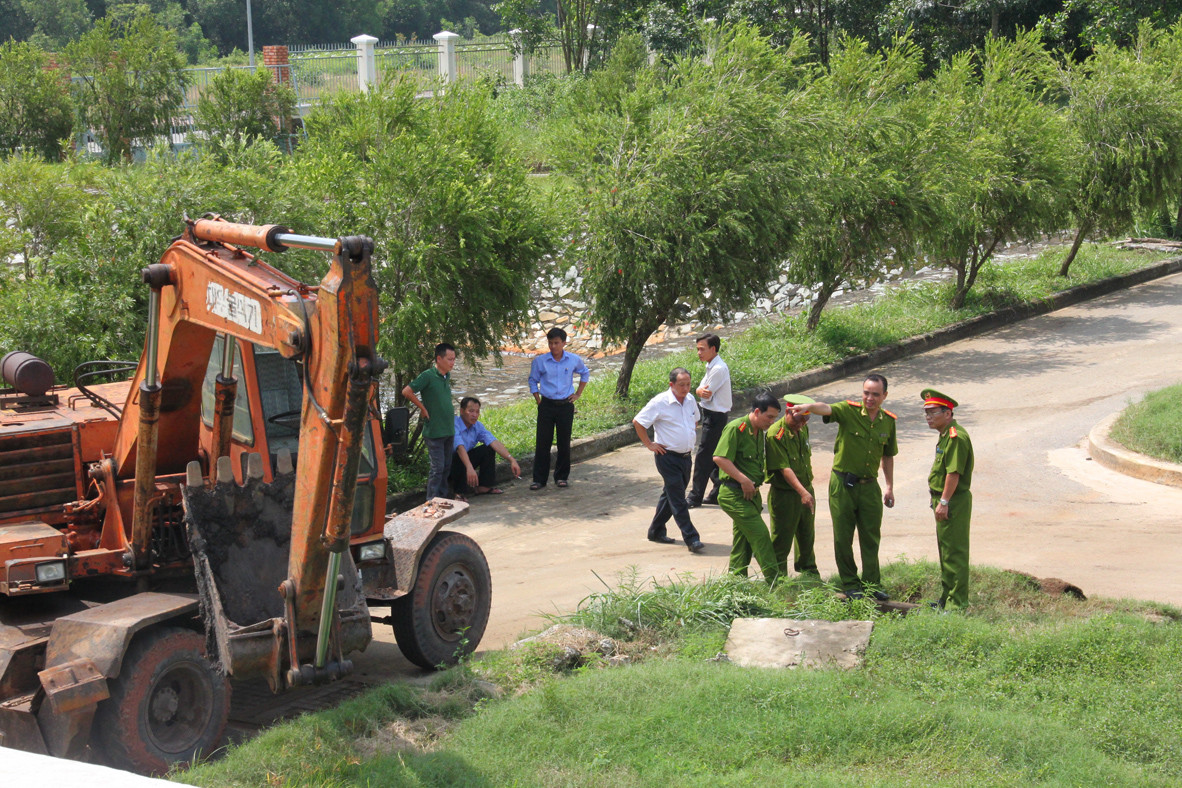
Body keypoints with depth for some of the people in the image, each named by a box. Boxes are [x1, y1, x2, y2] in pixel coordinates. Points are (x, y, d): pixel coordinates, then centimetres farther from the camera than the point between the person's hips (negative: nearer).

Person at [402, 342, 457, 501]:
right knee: (437, 467, -6)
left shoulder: (447, 376, 9)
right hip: (434, 431, -8)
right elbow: (406, 392, -20)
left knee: (446, 467, 13)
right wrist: (423, 408, -13)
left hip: (449, 430, 8)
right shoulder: (428, 376, -15)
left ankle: (443, 498, 23)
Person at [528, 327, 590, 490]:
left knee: (564, 442, 5)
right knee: (542, 442, -3)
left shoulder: (574, 360, 1)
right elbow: (533, 381, 10)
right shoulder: (540, 361, -2)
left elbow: (585, 374, 20)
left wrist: (578, 394, 12)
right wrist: (538, 401, 0)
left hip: (566, 405, 1)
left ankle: (561, 477, 18)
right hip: (547, 405, -1)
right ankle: (539, 479, 2)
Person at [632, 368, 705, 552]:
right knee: (678, 499, -8)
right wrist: (649, 444, -8)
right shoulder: (660, 402, -14)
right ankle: (691, 539, -10)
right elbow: (638, 422, -10)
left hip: (685, 456, 7)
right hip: (667, 456, -7)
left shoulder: (690, 400, 7)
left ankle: (656, 531, 30)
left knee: (670, 495, 16)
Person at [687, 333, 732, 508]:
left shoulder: (718, 369, -20)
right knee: (714, 457, 15)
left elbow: (707, 395, -22)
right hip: (712, 415, 10)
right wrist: (701, 390, -18)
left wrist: (701, 391, -5)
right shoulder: (711, 366, 11)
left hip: (715, 416, -10)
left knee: (703, 456, -4)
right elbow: (701, 390, 1)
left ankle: (696, 496, 1)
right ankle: (718, 492, 22)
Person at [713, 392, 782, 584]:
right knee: (760, 535, -12)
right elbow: (719, 458, -22)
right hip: (734, 494, -9)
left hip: (751, 494, 9)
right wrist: (743, 479, -22)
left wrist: (755, 484, 12)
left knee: (743, 542, 11)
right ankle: (774, 581, -9)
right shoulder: (736, 428, -13)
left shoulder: (759, 432, 15)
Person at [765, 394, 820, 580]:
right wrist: (802, 492, -34)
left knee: (806, 535, 21)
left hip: (806, 491, 8)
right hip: (784, 493, -8)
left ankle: (808, 570, 38)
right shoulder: (775, 434, -21)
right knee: (782, 540, 1)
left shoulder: (803, 429, 6)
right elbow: (784, 468, -26)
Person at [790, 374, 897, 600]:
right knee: (843, 538, 3)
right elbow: (827, 409, -30)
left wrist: (890, 487, 16)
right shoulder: (849, 411, -9)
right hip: (842, 484, -3)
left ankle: (871, 584, 20)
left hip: (869, 486, 3)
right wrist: (809, 406, -52)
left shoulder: (888, 421, 5)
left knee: (871, 538, 8)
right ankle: (850, 585, 16)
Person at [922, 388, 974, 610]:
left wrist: (944, 502, -23)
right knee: (946, 550, 18)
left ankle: (957, 604, -2)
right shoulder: (945, 435, 14)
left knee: (954, 552, -6)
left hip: (954, 502, -11)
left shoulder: (956, 437, -19)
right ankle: (946, 599, 29)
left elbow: (954, 473, -24)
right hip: (944, 500, 11)